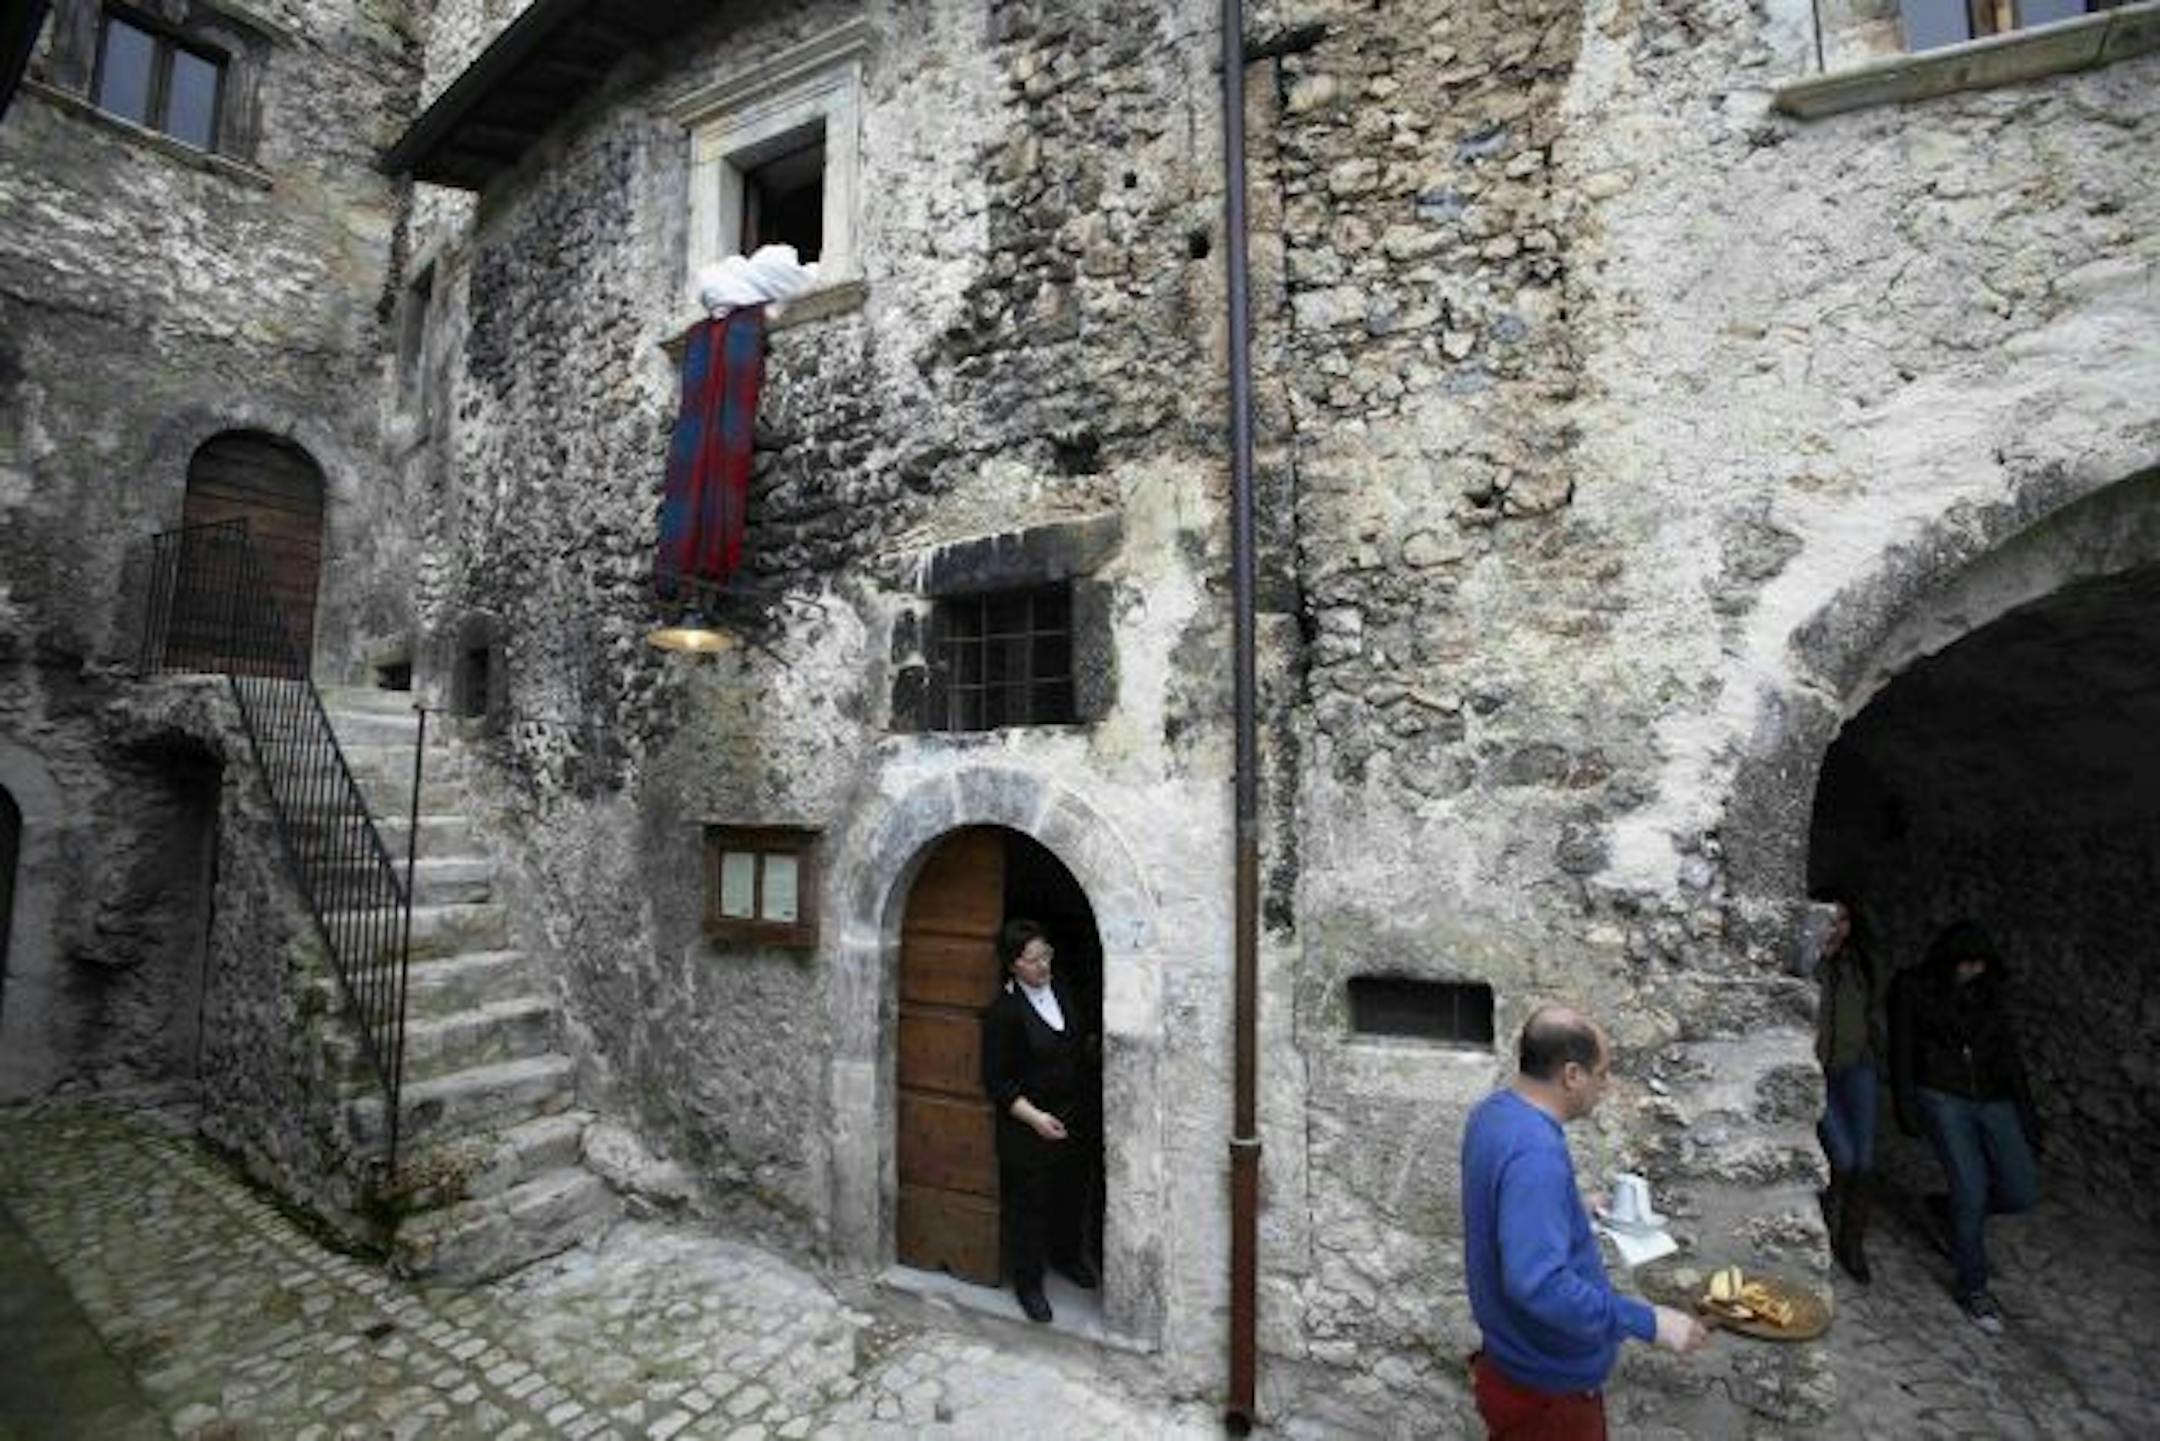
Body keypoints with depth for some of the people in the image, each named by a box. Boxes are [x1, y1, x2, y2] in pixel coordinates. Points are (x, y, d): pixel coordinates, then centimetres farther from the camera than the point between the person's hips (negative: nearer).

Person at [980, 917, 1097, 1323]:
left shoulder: (1060, 991, -1)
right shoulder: (1004, 1010, -21)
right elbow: (996, 1080, -17)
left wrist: (1094, 1043, -2)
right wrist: (1035, 1117, -22)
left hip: (1072, 1117, 6)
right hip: (1026, 1126, -6)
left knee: (1072, 1193, 22)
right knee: (1028, 1203, 9)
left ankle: (1068, 1255, 47)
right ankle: (1028, 1282, 30)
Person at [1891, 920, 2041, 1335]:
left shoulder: (1988, 992, 11)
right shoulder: (1913, 989, -1)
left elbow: (2008, 1053, 13)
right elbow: (1901, 1050, -2)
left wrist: (2026, 1114, 7)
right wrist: (1906, 1107, -7)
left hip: (1992, 1100, 5)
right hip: (1942, 1098, -4)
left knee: (2022, 1194, -7)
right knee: (1972, 1190, -10)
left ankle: (1957, 1210, 25)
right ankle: (1972, 1290, 7)